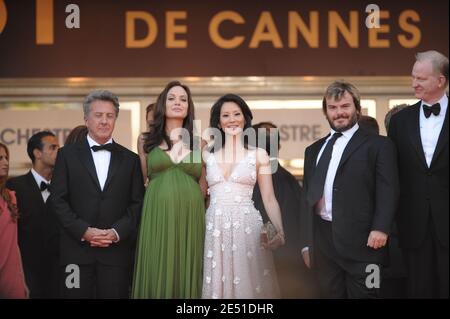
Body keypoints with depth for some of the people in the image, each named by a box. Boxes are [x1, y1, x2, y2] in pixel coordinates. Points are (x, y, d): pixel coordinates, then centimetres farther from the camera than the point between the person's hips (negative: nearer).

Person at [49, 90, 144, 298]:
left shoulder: (130, 159, 12)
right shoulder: (67, 154, 8)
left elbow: (137, 203, 7)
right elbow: (58, 199, 2)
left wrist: (117, 232, -8)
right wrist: (83, 231, -9)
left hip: (116, 249, 1)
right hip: (76, 249, -1)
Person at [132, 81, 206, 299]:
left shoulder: (199, 143, 10)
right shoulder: (148, 141, 8)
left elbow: (203, 186, 13)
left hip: (190, 219, 1)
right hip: (157, 217, -1)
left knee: (187, 275, 3)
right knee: (157, 275, 0)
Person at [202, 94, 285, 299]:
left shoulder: (258, 154, 4)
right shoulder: (208, 155, 9)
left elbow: (269, 199, 1)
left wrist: (280, 232, -13)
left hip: (247, 226, -2)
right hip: (214, 228, 2)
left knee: (248, 283, 1)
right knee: (217, 284, 6)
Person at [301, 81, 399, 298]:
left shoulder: (378, 145, 5)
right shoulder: (313, 150, 20)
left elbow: (388, 191, -6)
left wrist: (380, 229, -19)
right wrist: (306, 243, 15)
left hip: (361, 241, -4)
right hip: (323, 243, 5)